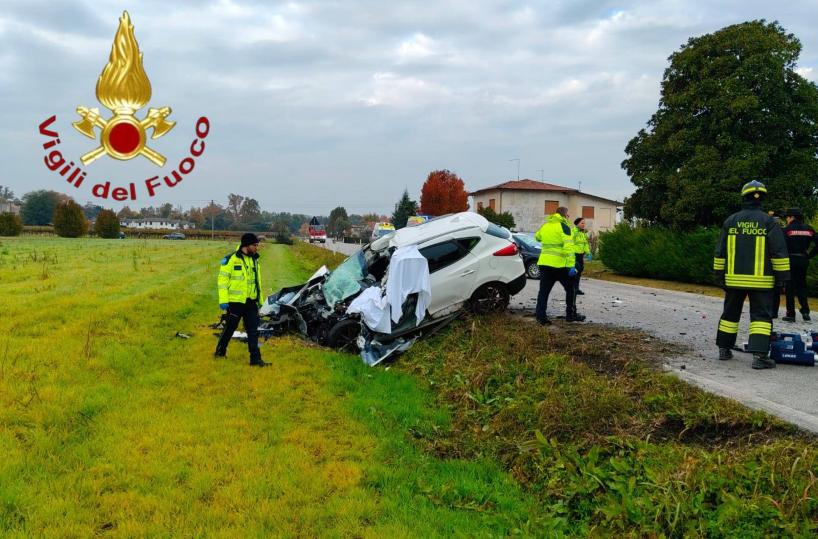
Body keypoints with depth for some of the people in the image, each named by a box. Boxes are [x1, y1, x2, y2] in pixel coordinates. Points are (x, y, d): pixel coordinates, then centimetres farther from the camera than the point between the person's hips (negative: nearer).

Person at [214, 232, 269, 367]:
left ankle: (255, 358, 3)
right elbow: (222, 280, -11)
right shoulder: (231, 259, -10)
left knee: (253, 330, 1)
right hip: (235, 301, -5)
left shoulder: (254, 260, 11)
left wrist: (260, 300, 18)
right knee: (230, 328, 9)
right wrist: (223, 300, -15)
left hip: (251, 302, 5)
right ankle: (220, 351, 30)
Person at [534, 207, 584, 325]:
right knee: (571, 289, 11)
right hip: (559, 264, -6)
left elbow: (537, 237, 33)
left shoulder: (545, 226, 13)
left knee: (544, 290, 6)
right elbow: (568, 247, -17)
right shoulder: (563, 226, -7)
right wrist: (571, 265, -20)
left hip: (544, 263, 6)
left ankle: (541, 316, 1)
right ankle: (571, 315, 14)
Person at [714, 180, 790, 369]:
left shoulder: (730, 221, 4)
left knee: (730, 313, 16)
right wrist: (782, 277, 0)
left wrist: (720, 275, 15)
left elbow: (720, 253, 8)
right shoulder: (770, 222, -6)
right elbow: (779, 253, -7)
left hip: (734, 279, 3)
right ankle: (759, 356, -11)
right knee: (761, 316, -1)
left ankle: (724, 349, 22)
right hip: (761, 281, -3)